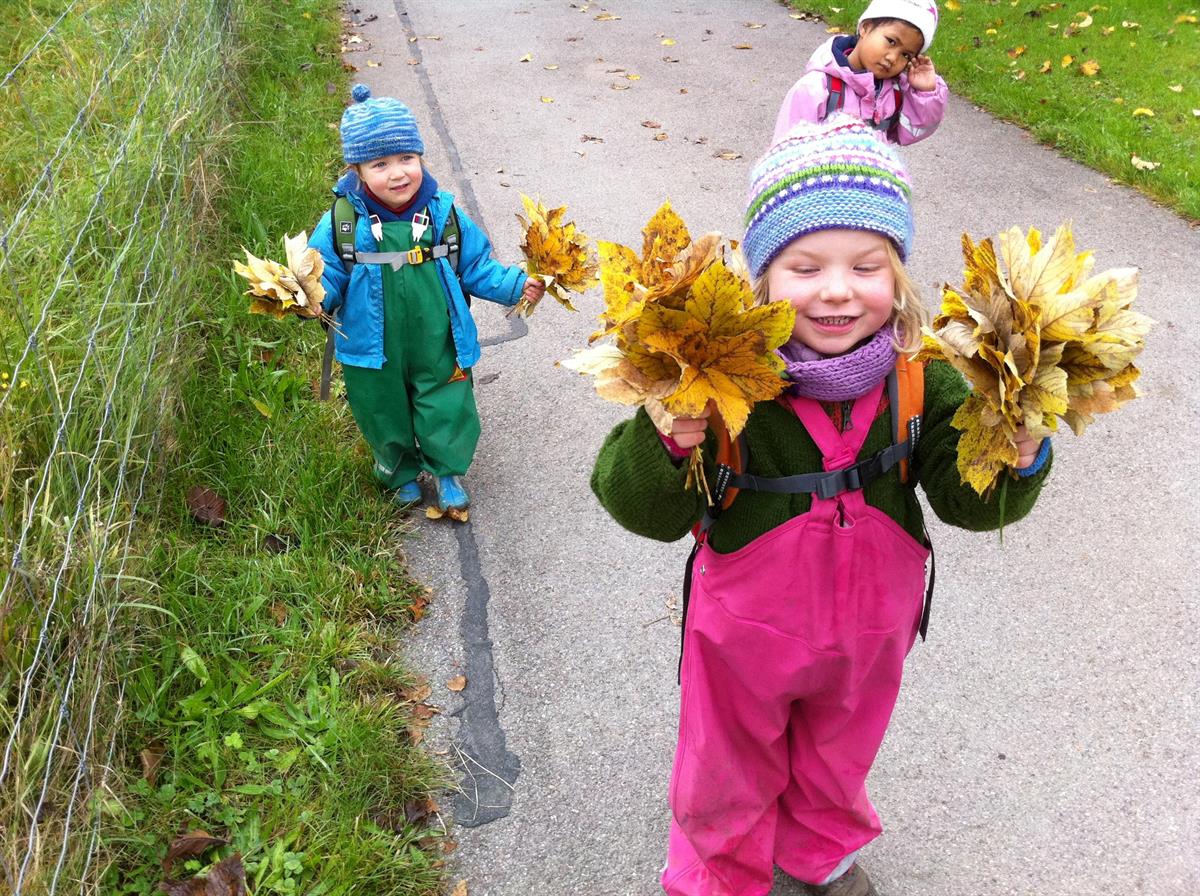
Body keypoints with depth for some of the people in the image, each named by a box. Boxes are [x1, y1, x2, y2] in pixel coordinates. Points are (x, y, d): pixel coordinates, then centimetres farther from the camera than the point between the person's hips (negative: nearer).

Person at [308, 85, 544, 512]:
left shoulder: (443, 213, -8)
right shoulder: (342, 223, -13)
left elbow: (476, 267, 2)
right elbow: (326, 277, -8)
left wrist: (516, 285, -10)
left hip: (438, 348, 1)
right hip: (375, 353, 0)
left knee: (447, 415, 15)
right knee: (386, 419, 20)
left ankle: (446, 472, 46)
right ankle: (400, 475, 50)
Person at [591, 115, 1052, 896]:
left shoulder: (922, 375, -18)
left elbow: (968, 501, -12)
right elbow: (651, 514, -24)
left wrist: (1015, 457, -33)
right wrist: (665, 448, -45)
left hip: (870, 626, 4)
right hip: (747, 629, -3)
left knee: (839, 760, 32)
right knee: (730, 774, 24)